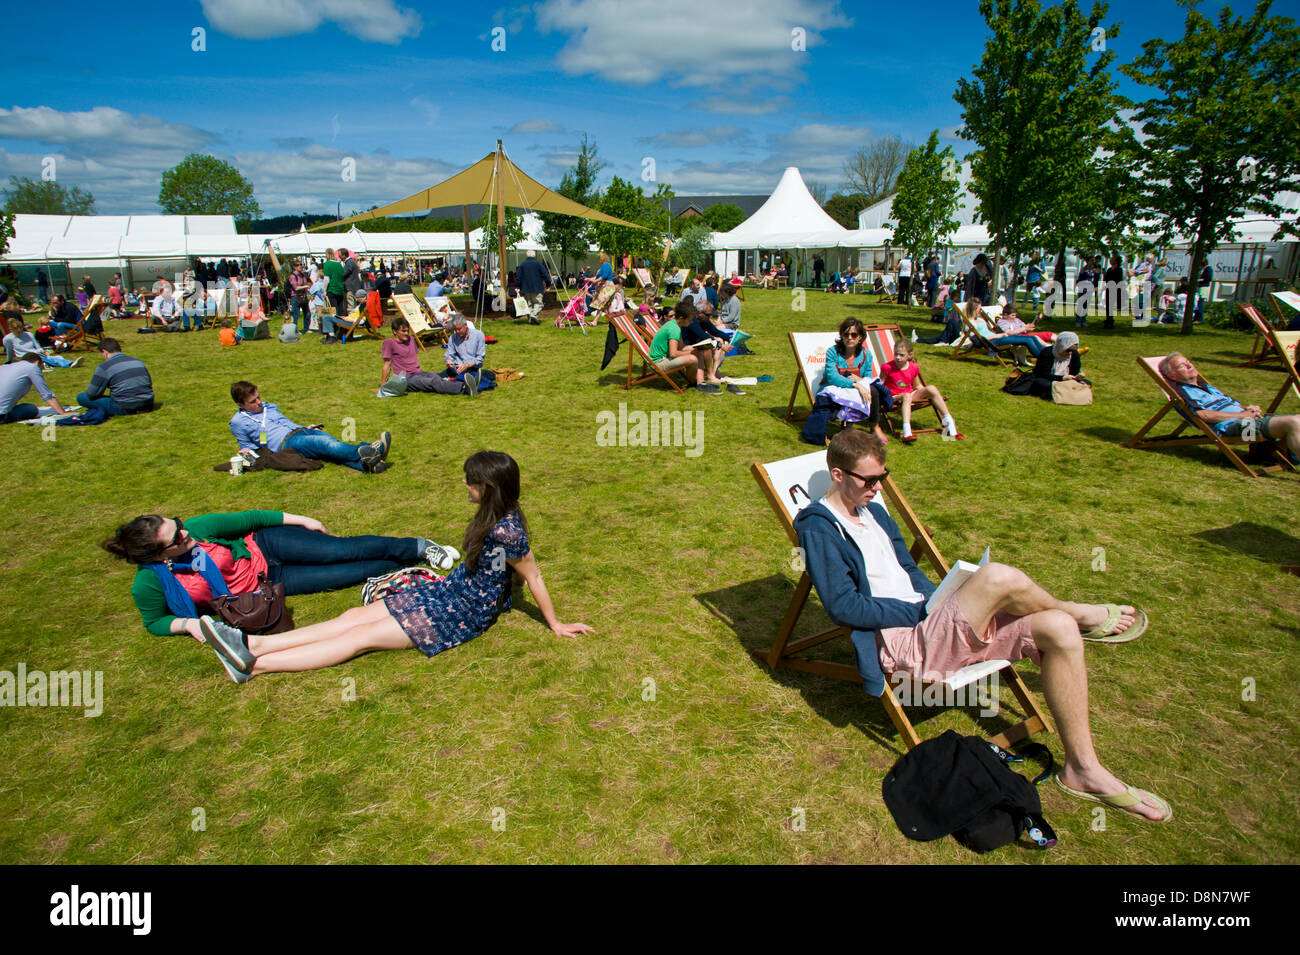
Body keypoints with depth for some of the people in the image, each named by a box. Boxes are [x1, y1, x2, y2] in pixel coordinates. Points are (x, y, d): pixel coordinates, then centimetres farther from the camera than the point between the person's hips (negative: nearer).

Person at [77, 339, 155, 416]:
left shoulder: (104, 367, -4)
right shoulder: (138, 361, 11)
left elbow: (91, 394, -1)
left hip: (125, 409, -6)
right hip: (147, 404, 6)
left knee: (81, 397, 5)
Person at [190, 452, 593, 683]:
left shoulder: (507, 532, -27)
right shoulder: (495, 515, 1)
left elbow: (533, 578, -18)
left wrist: (556, 625, -10)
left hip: (465, 614, -9)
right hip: (450, 590, 9)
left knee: (359, 636, -12)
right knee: (355, 616, -1)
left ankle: (254, 664, -11)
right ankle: (253, 643, -4)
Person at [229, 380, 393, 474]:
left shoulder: (269, 407, 30)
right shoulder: (238, 422, 14)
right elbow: (246, 445, 21)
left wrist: (307, 428, 20)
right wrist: (246, 453, -2)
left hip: (301, 430, 6)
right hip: (286, 443, -6)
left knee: (332, 442, -27)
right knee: (326, 444, -34)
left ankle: (367, 462, -53)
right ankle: (364, 452, -60)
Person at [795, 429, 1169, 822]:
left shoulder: (874, 513, 21)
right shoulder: (819, 528, -7)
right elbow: (843, 606, -16)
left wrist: (939, 604, 7)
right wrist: (921, 612, -13)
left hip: (930, 623, 9)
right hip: (899, 642, -9)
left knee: (1058, 630, -9)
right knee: (998, 577, -30)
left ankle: (1083, 768, 0)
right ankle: (1084, 614, 4)